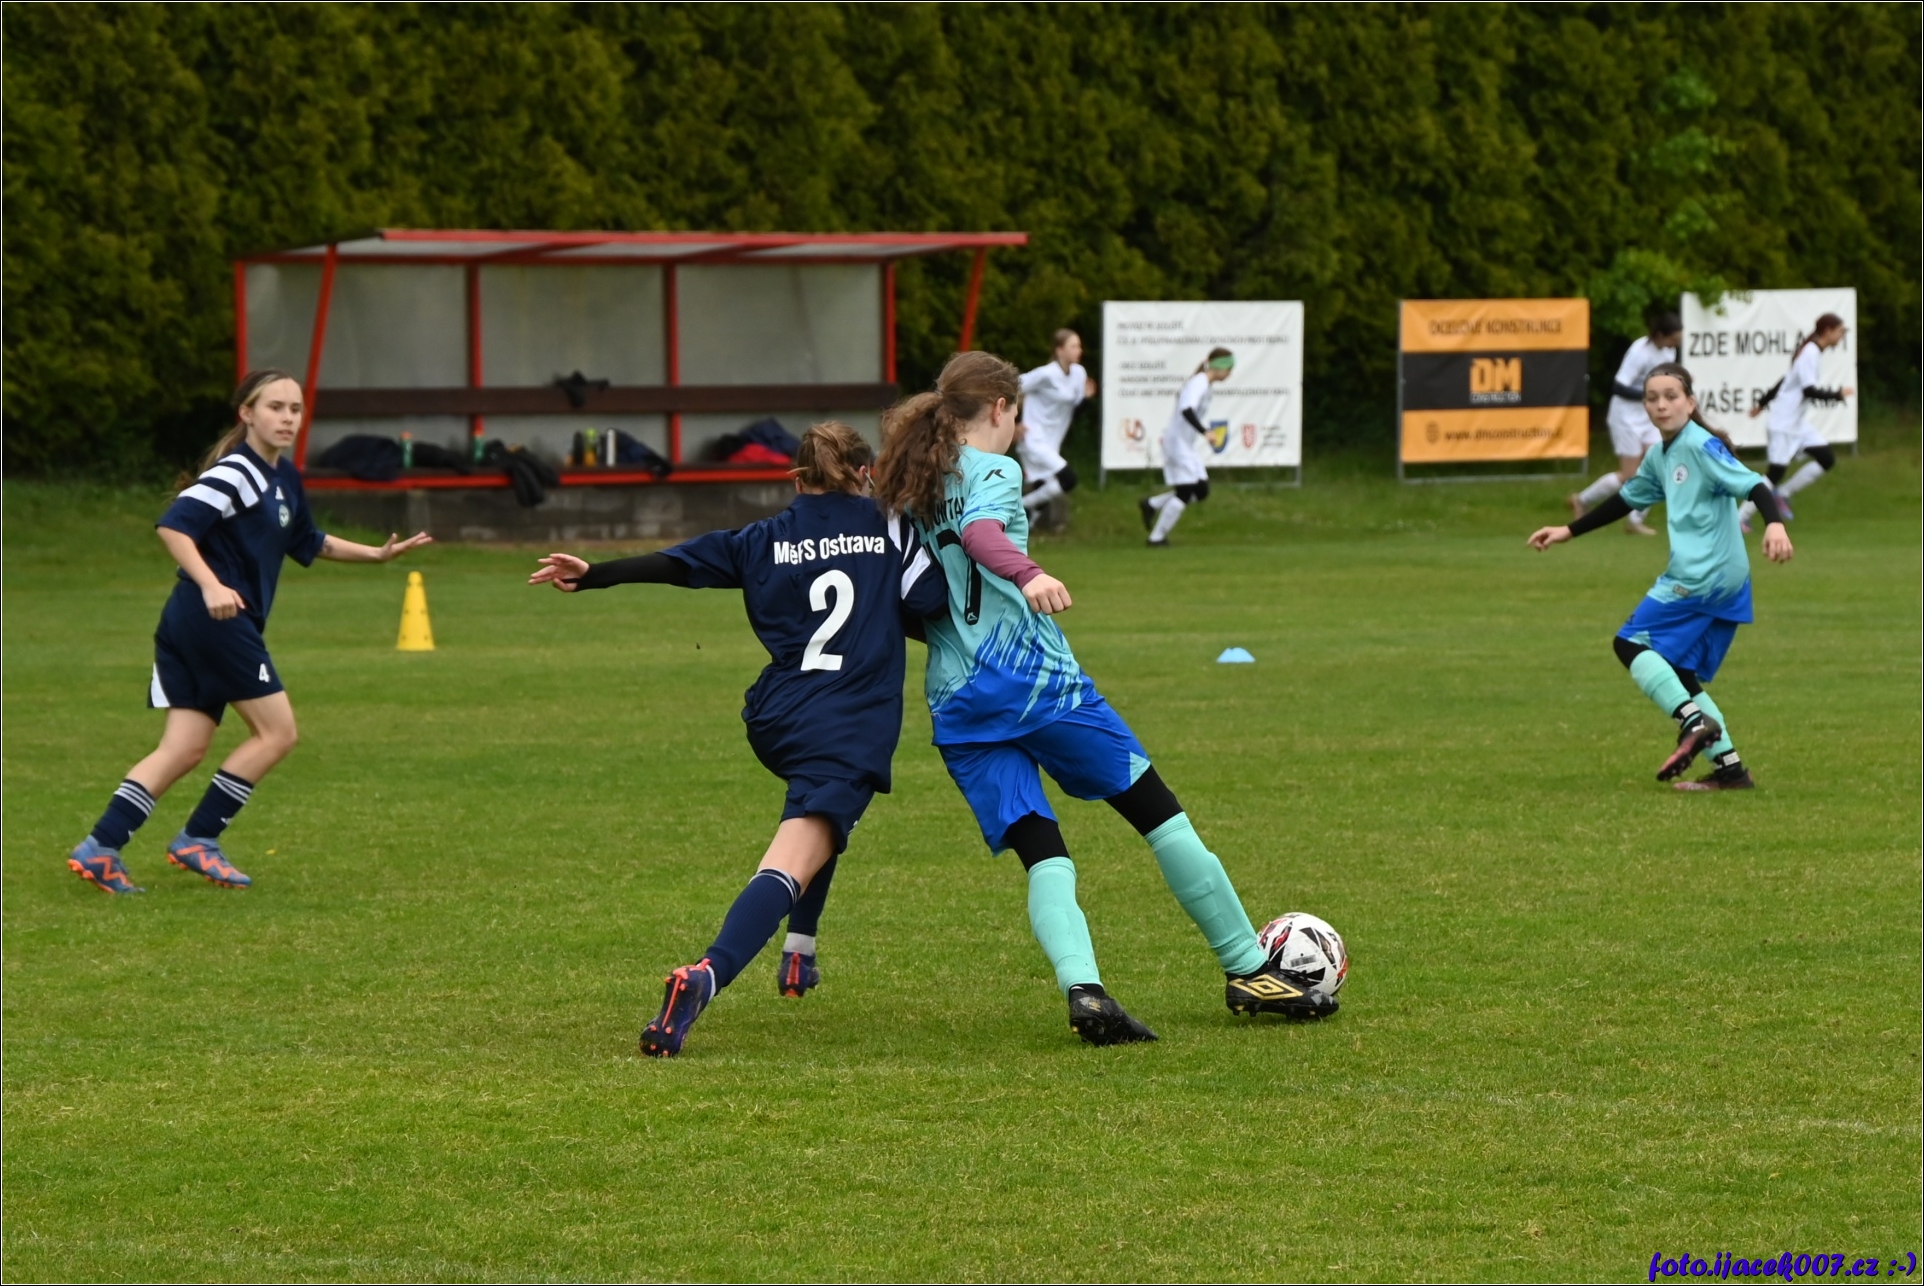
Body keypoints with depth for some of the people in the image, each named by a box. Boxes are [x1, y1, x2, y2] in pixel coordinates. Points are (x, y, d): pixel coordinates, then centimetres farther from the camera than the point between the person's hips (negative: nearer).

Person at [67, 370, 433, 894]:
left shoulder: (284, 478, 17)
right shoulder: (236, 473, -12)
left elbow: (307, 542, 33)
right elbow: (172, 525, -23)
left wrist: (376, 554, 30)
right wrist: (211, 585, -33)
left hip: (191, 626, 9)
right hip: (218, 620, -9)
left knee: (185, 749, 4)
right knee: (276, 732, -2)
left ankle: (99, 849, -4)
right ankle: (197, 840, 1)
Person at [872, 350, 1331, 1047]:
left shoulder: (905, 488, 16)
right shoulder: (991, 472, -3)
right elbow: (979, 531, -25)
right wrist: (1027, 574, -43)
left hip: (955, 703, 6)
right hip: (1037, 676, -6)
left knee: (1041, 855, -1)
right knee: (1159, 813, 6)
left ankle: (1082, 988, -27)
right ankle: (1248, 971, 12)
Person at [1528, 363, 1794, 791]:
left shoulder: (1702, 446, -10)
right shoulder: (1659, 457, 17)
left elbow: (1752, 484, -20)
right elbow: (1627, 499, 31)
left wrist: (1774, 523, -38)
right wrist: (1568, 532, 34)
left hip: (1701, 577, -9)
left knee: (1630, 643, -6)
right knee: (1679, 676, 10)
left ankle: (1695, 723, -17)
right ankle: (1730, 768, 6)